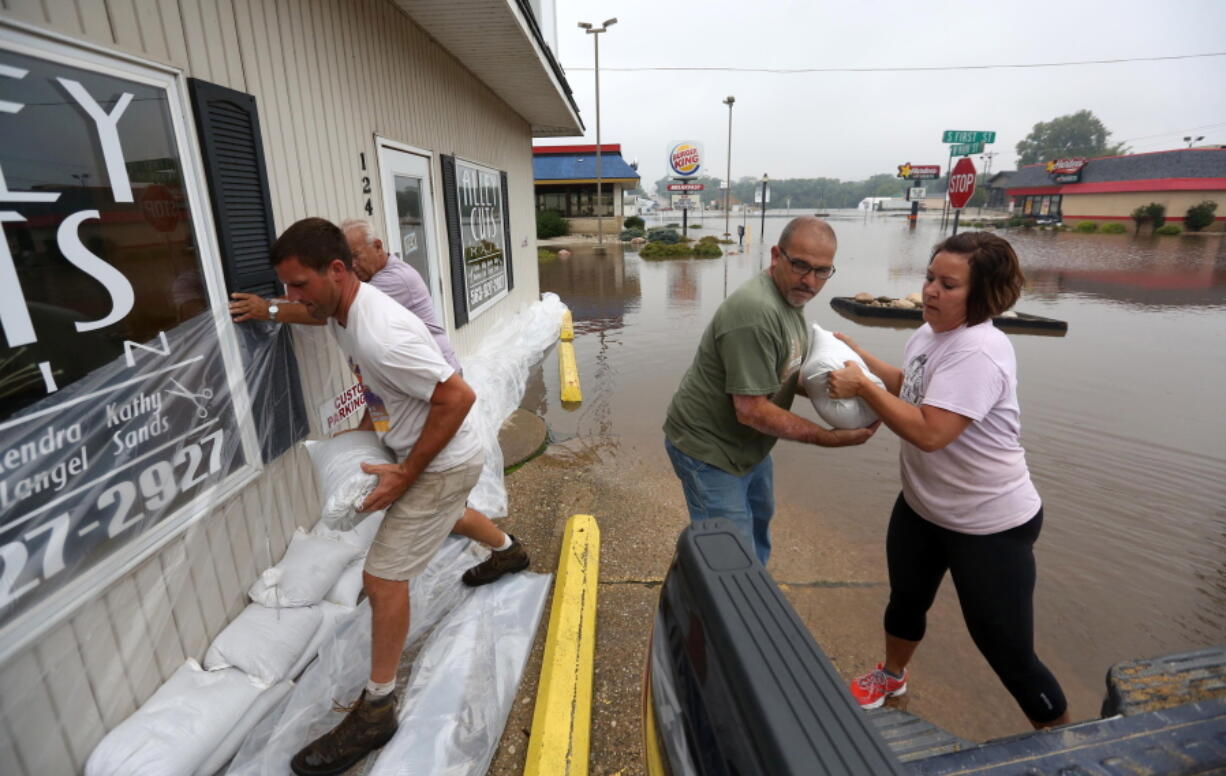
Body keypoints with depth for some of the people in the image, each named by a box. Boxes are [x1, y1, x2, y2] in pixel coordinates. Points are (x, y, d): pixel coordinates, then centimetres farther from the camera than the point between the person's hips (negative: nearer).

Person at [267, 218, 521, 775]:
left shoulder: (380, 336, -33)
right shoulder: (345, 310, -2)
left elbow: (459, 397, -33)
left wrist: (405, 474, -27)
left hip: (443, 462, -10)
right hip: (426, 455, 10)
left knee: (382, 578, -6)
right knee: (440, 517, 37)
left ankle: (376, 711, 12)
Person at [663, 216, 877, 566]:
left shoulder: (789, 295, 3)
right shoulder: (756, 311, -30)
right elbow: (751, 410, -29)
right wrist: (833, 438, -23)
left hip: (747, 444, 11)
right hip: (709, 449, -10)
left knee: (758, 525, 29)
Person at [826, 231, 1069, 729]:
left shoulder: (977, 352, -30)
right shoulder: (929, 333, 0)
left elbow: (929, 432, -36)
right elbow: (909, 387, 15)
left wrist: (861, 385, -29)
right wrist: (857, 354, 4)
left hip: (990, 524, -8)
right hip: (922, 506, 9)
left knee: (1009, 654, 3)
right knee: (906, 601, 27)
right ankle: (891, 675, 54)